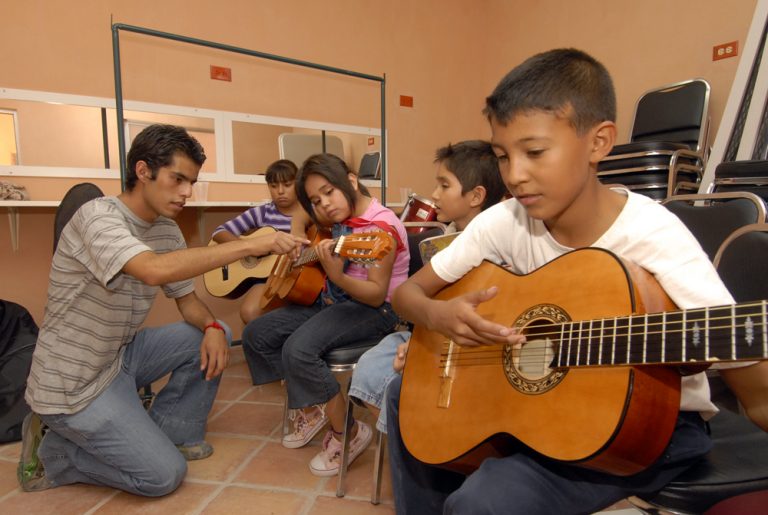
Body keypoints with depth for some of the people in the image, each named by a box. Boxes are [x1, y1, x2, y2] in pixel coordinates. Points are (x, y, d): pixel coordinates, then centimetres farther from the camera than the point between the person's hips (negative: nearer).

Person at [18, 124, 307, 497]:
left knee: (214, 336, -1)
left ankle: (169, 434, 13)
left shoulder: (167, 230, -1)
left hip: (120, 356, 8)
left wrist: (212, 327, -18)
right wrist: (251, 245, -42)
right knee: (164, 474, -8)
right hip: (73, 382, -7)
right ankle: (51, 453, 11)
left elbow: (186, 298, 5)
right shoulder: (97, 215, -24)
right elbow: (155, 270, -43)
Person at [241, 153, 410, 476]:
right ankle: (310, 409, 15)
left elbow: (376, 295, -23)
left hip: (374, 311, -9)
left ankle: (347, 433, -8)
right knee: (256, 334, 1)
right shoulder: (341, 221, 6)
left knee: (298, 349, -30)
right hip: (332, 301, 9)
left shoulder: (381, 227, -18)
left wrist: (336, 275, -37)